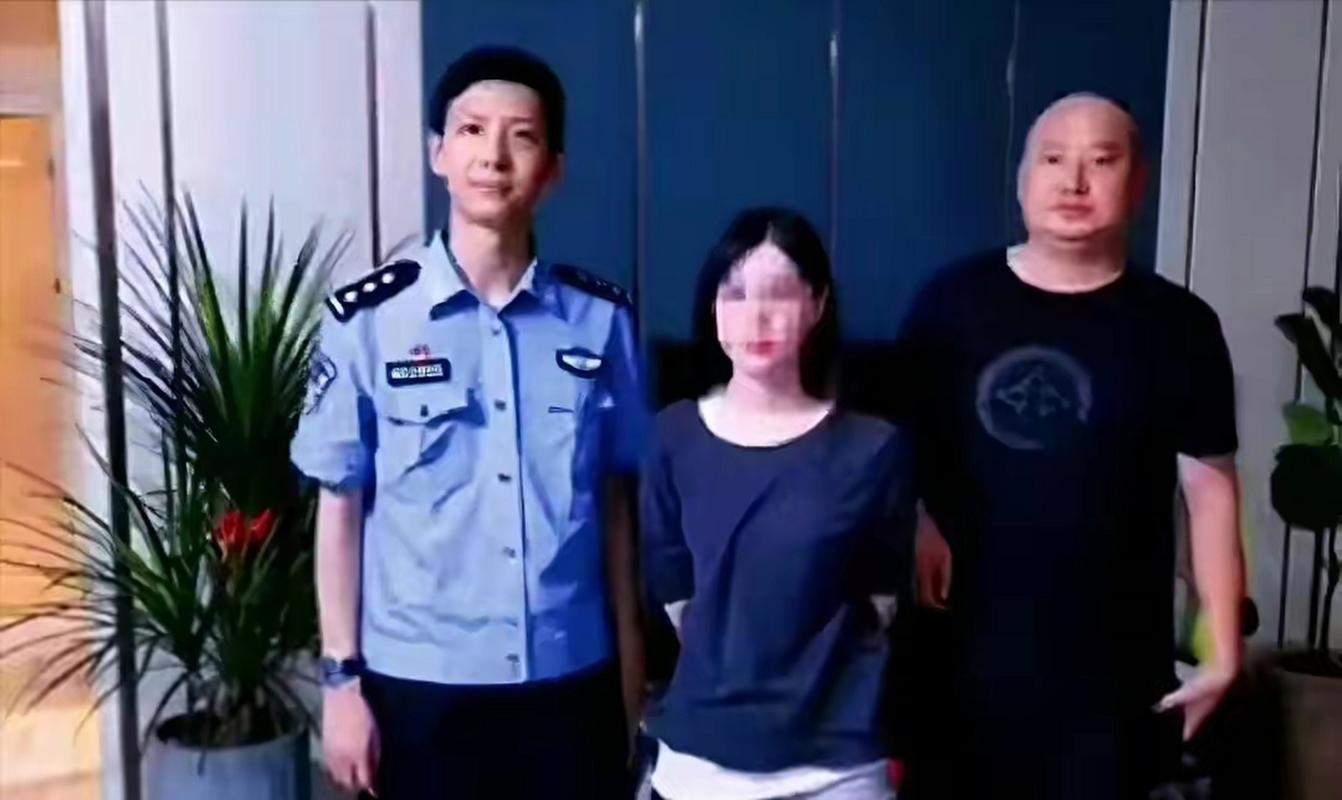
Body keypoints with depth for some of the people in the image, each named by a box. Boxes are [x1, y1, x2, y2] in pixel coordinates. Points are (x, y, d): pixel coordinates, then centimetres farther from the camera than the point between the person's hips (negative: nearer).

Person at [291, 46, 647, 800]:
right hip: (421, 682, -2)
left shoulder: (602, 319, -1)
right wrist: (342, 676, -2)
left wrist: (629, 660, 7)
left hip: (571, 678, 2)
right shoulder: (368, 319, -7)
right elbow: (341, 506, -1)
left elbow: (617, 498, 6)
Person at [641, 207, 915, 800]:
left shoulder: (873, 448, -8)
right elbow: (674, 595, 6)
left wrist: (814, 670, 9)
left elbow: (878, 600, 5)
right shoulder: (676, 437, -4)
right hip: (700, 753, 1)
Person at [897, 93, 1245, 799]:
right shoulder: (950, 301, -1)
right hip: (961, 642, 1)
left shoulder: (1178, 326, -2)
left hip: (1109, 658, 0)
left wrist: (1223, 649, -2)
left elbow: (1210, 486, 0)